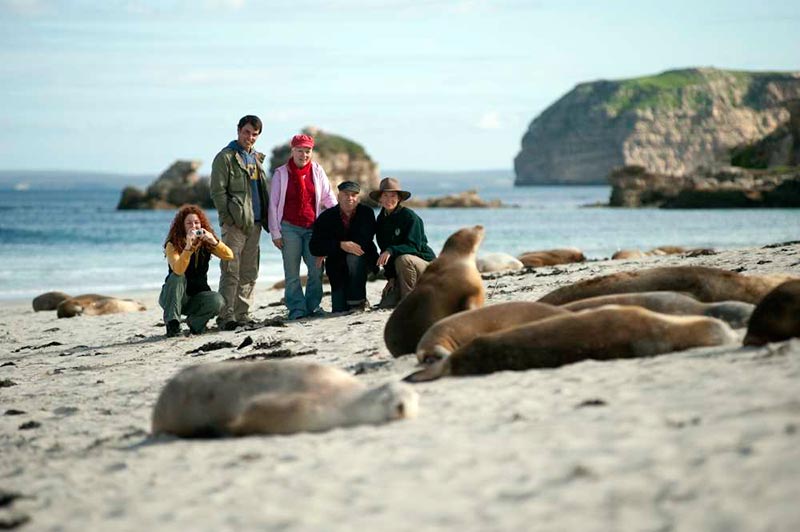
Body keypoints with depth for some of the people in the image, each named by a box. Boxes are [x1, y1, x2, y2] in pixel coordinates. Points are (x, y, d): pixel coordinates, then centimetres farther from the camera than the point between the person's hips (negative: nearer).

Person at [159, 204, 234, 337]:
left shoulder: (206, 243, -2)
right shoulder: (173, 245, -14)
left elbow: (229, 256, -16)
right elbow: (178, 270, -32)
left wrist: (214, 241, -32)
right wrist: (188, 246, -42)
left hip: (197, 296, 2)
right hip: (173, 297, -2)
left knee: (218, 301, -28)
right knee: (177, 277, -33)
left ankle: (195, 321, 0)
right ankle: (172, 323, -26)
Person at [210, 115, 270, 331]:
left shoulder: (255, 158, 19)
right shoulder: (226, 157, -4)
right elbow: (218, 191, -10)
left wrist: (264, 218, 13)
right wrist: (228, 218, -16)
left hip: (254, 223, 8)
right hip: (235, 223, -8)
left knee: (249, 272, 10)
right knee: (230, 272, -10)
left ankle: (243, 314, 15)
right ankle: (226, 316, -12)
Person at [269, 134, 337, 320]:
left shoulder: (317, 171, 7)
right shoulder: (281, 173, 2)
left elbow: (328, 197, 10)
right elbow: (273, 204, 2)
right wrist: (275, 233, -2)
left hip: (313, 227, 2)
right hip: (290, 228, -2)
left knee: (316, 269, -2)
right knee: (292, 273, 0)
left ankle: (313, 305, 9)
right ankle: (297, 308, 4)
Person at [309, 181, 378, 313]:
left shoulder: (366, 213, -9)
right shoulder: (326, 218, -6)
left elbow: (364, 241, -21)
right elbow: (314, 247, -14)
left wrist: (327, 252, -18)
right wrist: (341, 245, -31)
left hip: (364, 260, -1)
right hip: (337, 267, 1)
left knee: (353, 257, -37)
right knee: (339, 311, -8)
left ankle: (357, 302, -23)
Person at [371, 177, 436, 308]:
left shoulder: (409, 216, -15)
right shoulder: (381, 220, 5)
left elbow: (414, 246, -23)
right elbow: (384, 249, 9)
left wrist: (391, 251, -38)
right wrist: (390, 277, 1)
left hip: (425, 264, -6)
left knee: (403, 259, -38)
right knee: (386, 305, -9)